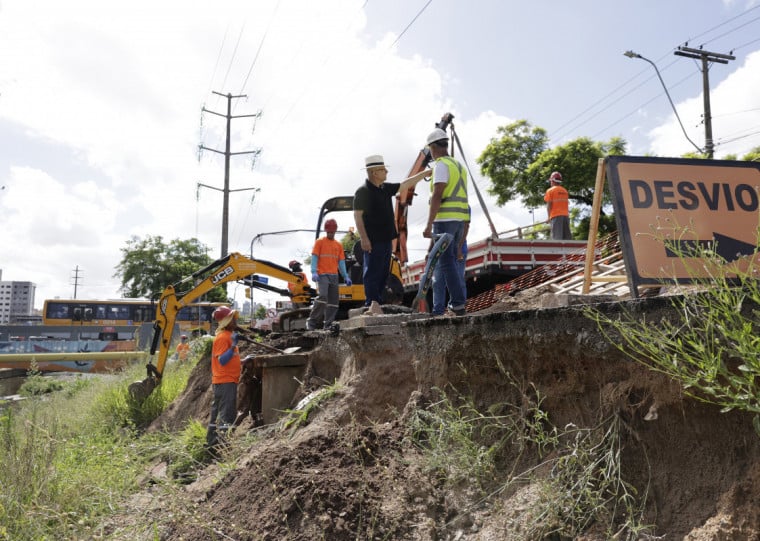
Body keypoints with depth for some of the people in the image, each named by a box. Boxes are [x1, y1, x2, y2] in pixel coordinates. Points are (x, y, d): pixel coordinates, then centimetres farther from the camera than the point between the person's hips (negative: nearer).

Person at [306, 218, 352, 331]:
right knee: (322, 296, -21)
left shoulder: (339, 245, 17)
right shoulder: (319, 242, 6)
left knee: (333, 300, 2)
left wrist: (346, 276, 5)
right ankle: (312, 322, -14)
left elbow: (341, 262, 15)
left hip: (334, 276, 5)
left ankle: (328, 324, 9)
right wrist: (314, 272, -17)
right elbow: (314, 257, -3)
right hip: (322, 275, -5)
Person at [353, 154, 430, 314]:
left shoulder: (386, 188, 15)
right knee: (372, 272, -7)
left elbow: (406, 184, 24)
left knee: (383, 272, 10)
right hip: (373, 241, -9)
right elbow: (357, 215, -13)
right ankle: (372, 303, -7)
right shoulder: (363, 191, -9)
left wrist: (425, 173, 23)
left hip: (386, 239, 9)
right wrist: (364, 238, -19)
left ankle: (376, 304, 16)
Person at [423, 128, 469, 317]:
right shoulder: (458, 165, 21)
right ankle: (438, 308, 12)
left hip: (444, 219, -9)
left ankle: (459, 303, -10)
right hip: (460, 220, 9)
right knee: (440, 262, 11)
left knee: (446, 262, -7)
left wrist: (429, 224, -19)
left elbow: (437, 196, -17)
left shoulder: (441, 165, -7)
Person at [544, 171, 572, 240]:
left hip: (556, 216, -5)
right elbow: (565, 204, 13)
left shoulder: (550, 191, 0)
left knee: (557, 237, -8)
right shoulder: (565, 191, 16)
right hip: (565, 215, 5)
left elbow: (549, 205, -4)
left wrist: (549, 217, 3)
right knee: (566, 236, 5)